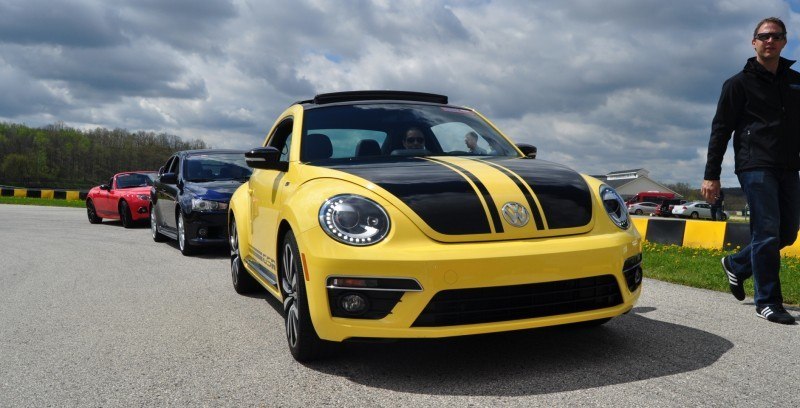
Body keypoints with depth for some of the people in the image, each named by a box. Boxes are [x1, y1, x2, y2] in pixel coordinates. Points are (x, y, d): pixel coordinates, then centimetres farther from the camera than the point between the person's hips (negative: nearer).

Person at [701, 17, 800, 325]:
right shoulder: (740, 83, 2)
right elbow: (720, 130, -2)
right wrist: (711, 175, -8)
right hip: (755, 166, -6)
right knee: (767, 231, -9)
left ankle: (736, 265, 28)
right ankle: (767, 301, 0)